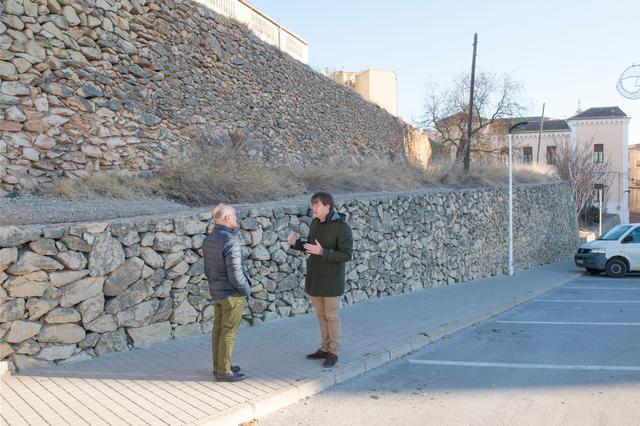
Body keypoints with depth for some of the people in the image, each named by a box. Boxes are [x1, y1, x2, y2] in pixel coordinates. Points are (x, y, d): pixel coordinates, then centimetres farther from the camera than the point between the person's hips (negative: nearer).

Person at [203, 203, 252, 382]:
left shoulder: (208, 240, 4)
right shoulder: (231, 241, -23)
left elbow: (208, 269, 11)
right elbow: (235, 273, -24)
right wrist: (246, 289, -9)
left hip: (216, 292, 9)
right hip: (232, 294, -9)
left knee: (219, 330, 15)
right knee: (229, 333, 1)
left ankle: (219, 366, 26)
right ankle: (223, 372, 9)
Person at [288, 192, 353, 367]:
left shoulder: (342, 227, -18)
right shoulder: (315, 223, 4)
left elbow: (347, 255, -21)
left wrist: (322, 252, -30)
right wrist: (295, 243, -6)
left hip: (331, 279, -7)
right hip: (314, 277, 7)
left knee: (331, 316, 3)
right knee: (321, 315, 14)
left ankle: (334, 352, 16)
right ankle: (325, 348, 26)